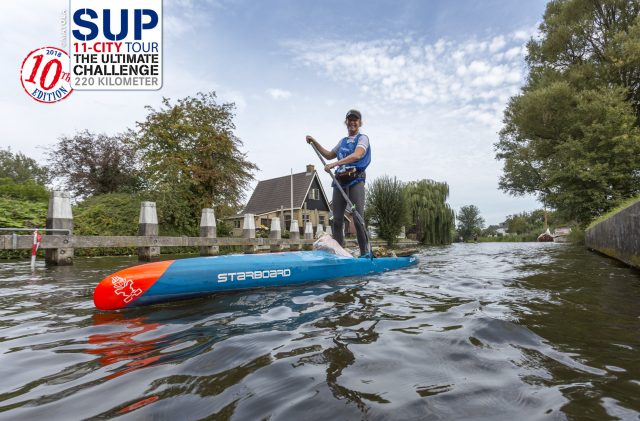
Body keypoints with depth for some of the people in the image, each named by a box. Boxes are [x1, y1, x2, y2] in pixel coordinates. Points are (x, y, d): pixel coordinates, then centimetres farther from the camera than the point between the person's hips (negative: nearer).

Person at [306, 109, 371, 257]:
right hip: (339, 182, 6)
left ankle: (365, 254, -7)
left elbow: (357, 155, -15)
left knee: (358, 218, -13)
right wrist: (315, 142, 28)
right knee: (337, 219, 2)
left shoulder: (362, 138, 5)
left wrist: (334, 164, -23)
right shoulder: (343, 141, 25)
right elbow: (329, 155, 37)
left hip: (355, 181, -6)